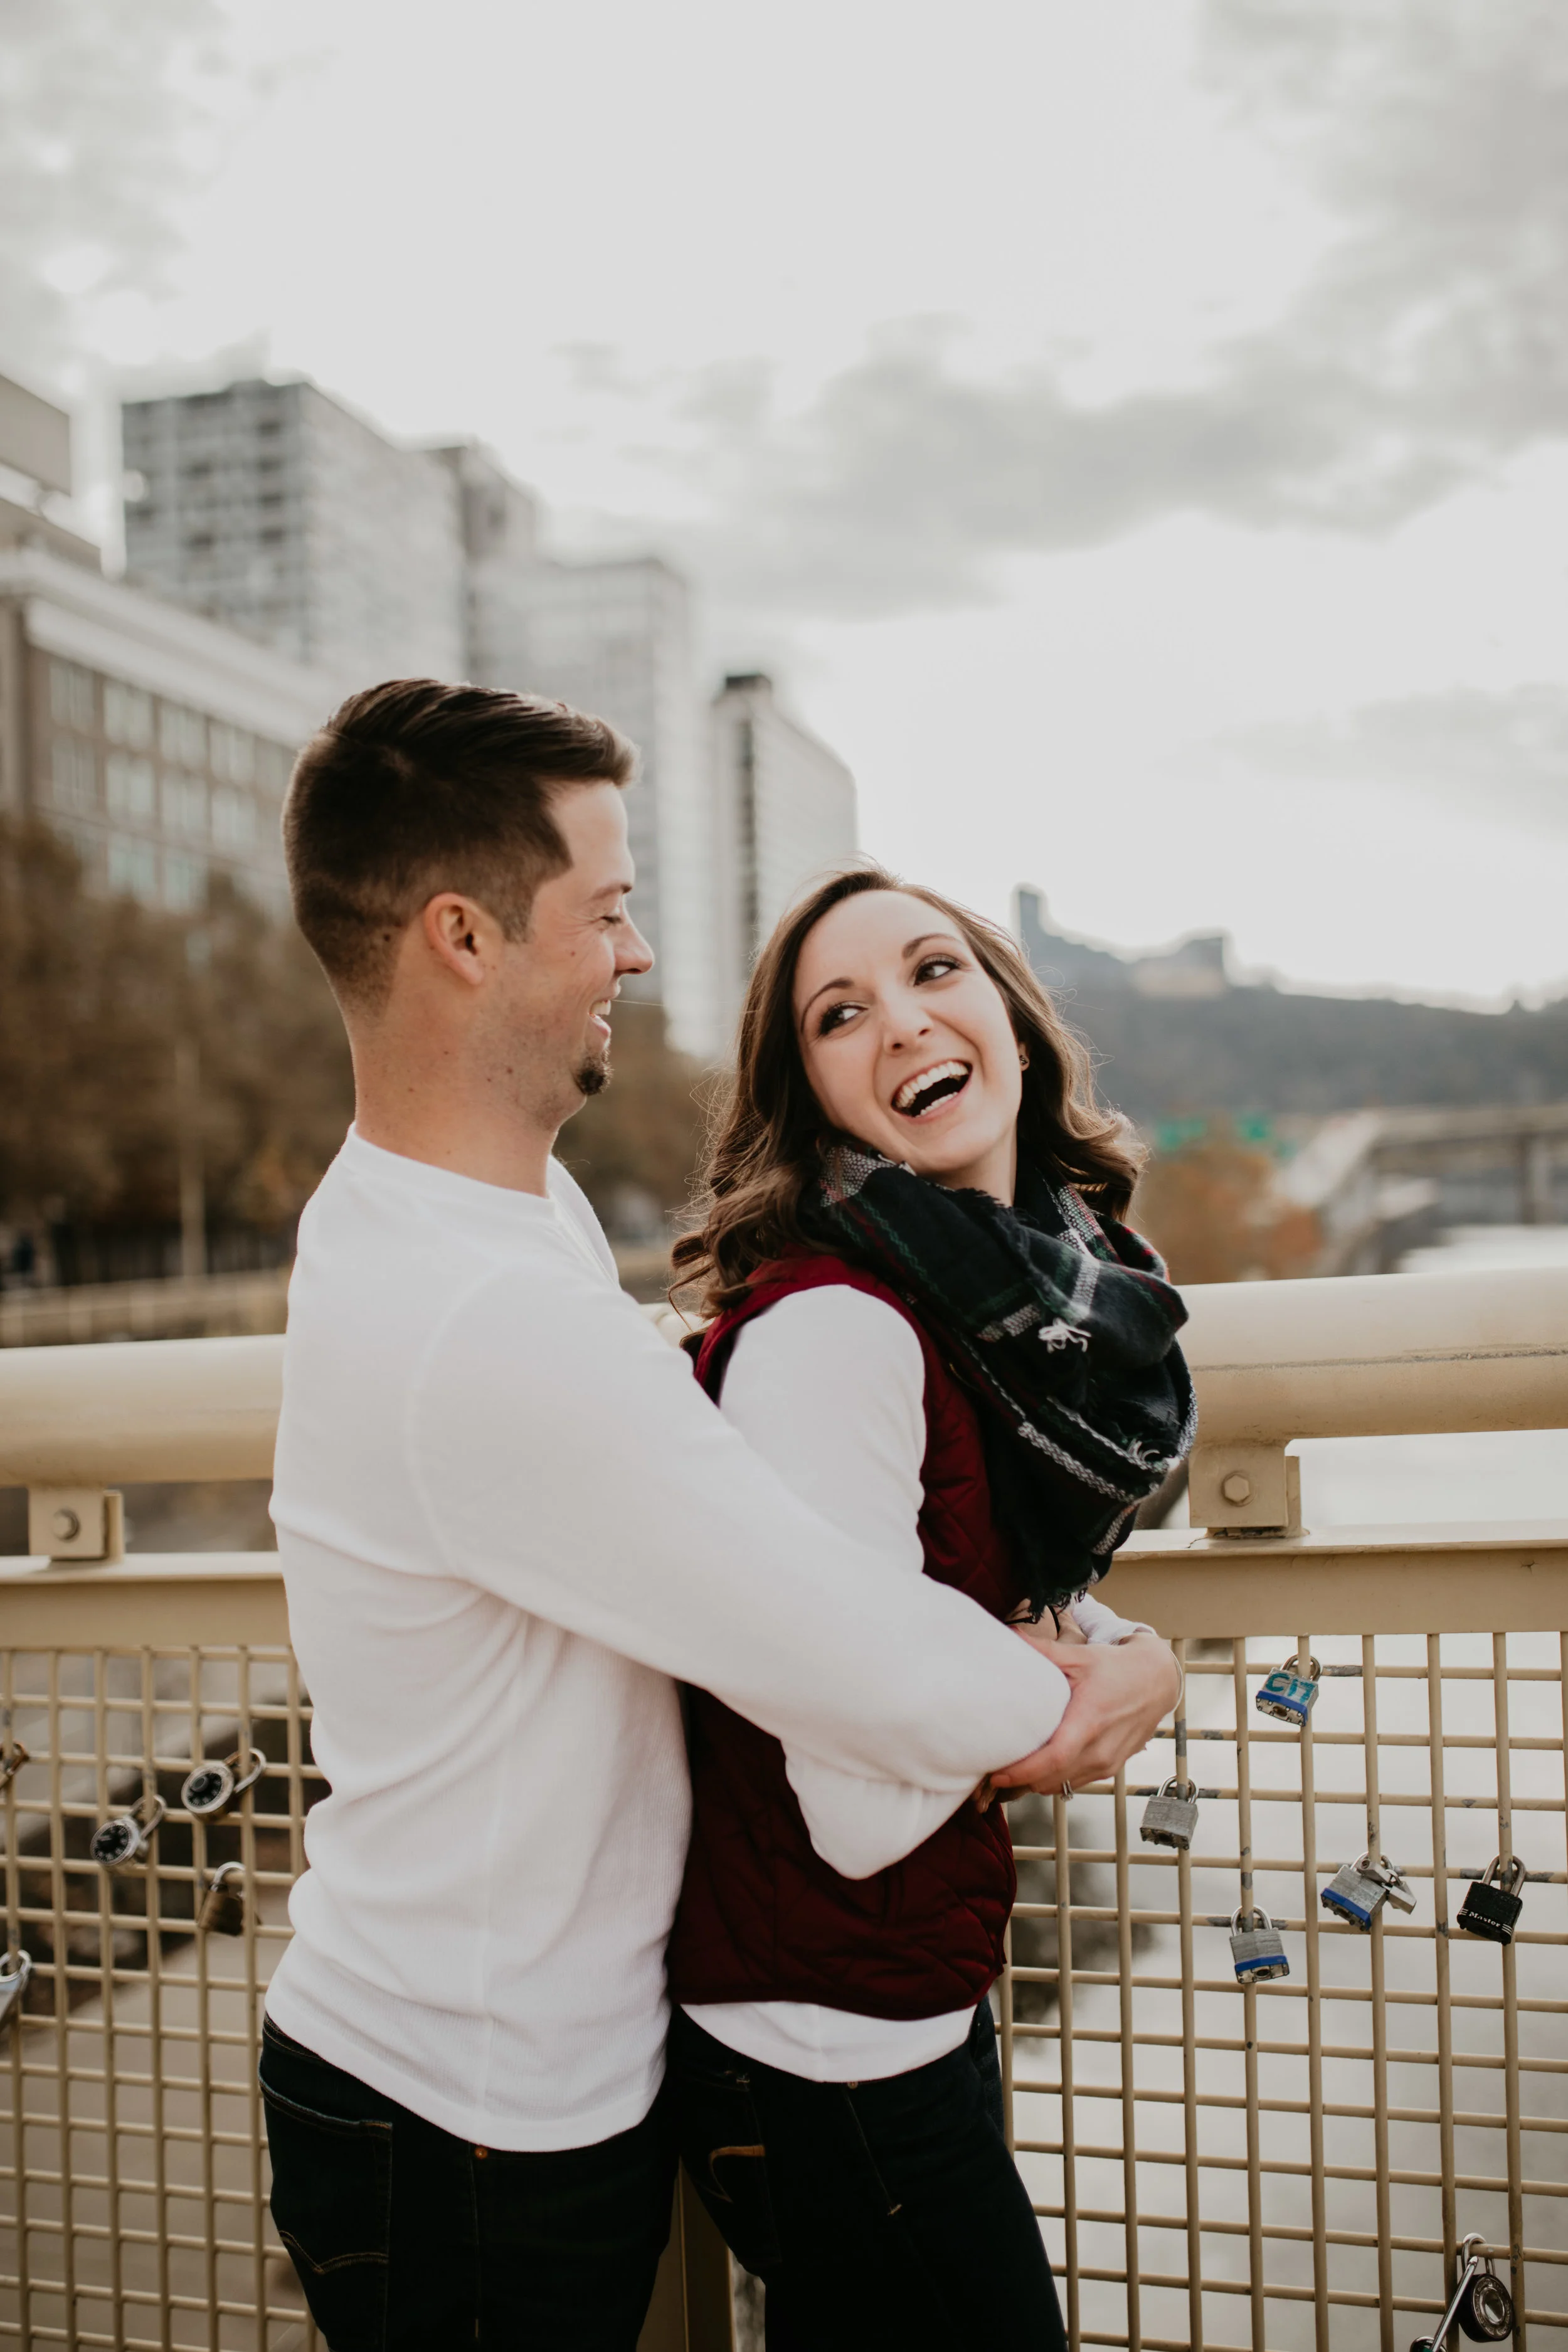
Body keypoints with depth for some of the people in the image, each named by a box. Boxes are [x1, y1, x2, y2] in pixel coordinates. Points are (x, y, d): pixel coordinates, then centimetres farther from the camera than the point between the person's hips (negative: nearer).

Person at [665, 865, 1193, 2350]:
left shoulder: (1051, 1284, 2)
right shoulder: (827, 1326, -25)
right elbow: (866, 1808, -27)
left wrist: (1131, 1654, -4)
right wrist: (1055, 1672, -10)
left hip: (926, 2008, 9)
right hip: (823, 2063, -8)